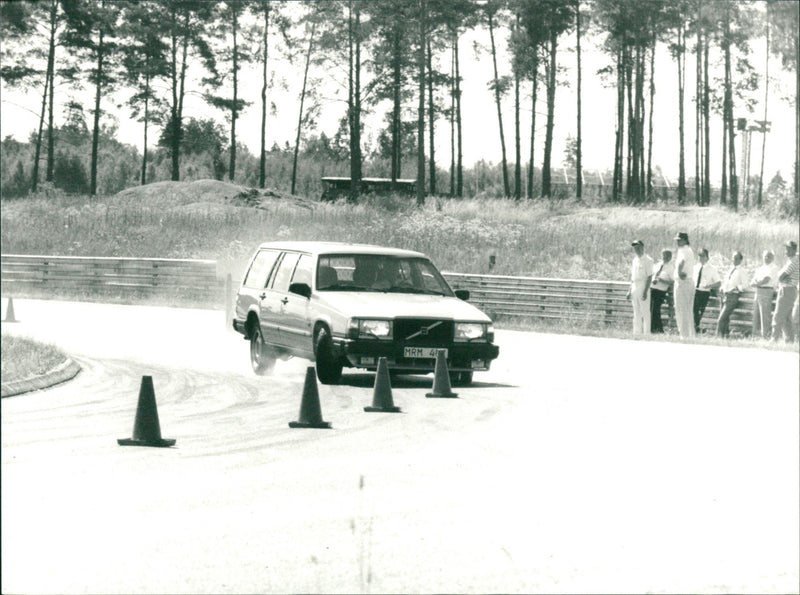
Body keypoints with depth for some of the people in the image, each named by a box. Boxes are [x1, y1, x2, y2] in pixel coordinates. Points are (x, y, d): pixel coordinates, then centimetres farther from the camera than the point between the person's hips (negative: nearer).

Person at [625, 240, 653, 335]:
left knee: (645, 312, -8)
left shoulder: (647, 260, -9)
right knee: (636, 313, 10)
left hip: (643, 287, -8)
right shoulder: (635, 260, 16)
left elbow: (649, 277, -13)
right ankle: (637, 333, 14)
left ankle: (647, 333, -8)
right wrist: (630, 290, 18)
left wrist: (645, 291, -19)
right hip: (634, 287, 8)